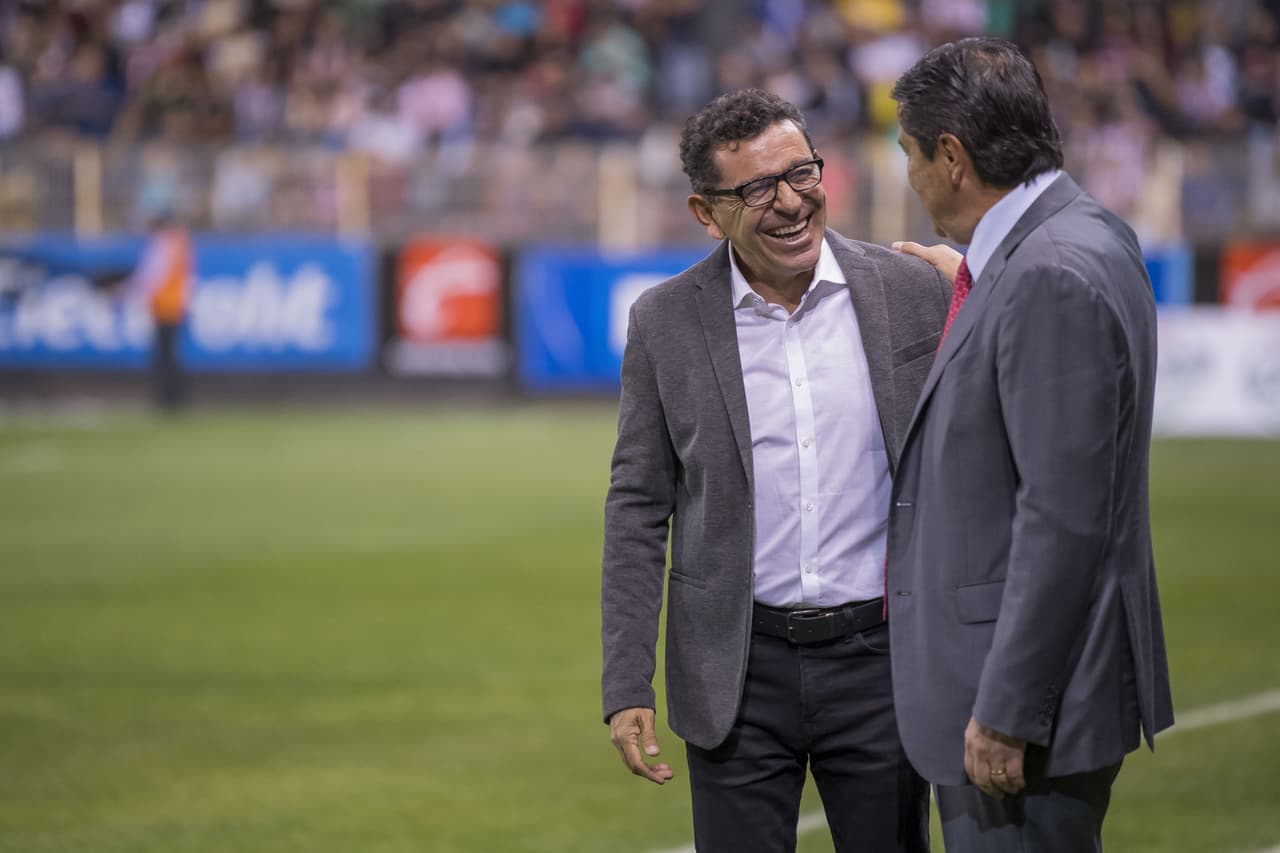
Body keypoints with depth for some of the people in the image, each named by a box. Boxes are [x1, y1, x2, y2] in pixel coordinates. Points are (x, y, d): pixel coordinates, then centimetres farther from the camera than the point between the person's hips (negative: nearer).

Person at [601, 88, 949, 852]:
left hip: (880, 656, 0)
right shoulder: (665, 324, -1)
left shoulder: (915, 294, -1)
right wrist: (627, 688, -2)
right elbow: (638, 510, 3)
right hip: (740, 674, 0)